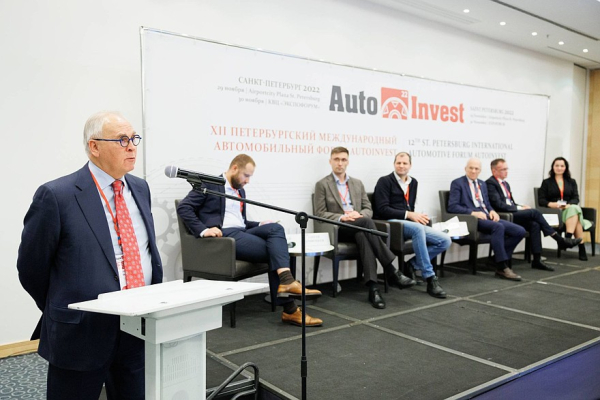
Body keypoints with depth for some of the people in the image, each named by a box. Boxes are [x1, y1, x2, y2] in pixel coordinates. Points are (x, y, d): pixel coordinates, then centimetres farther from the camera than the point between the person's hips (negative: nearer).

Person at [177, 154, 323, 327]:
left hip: (241, 232, 7)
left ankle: (286, 281, -36)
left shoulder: (241, 191, 25)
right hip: (224, 235, -7)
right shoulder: (210, 184, 1)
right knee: (274, 250, -20)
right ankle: (289, 308, -18)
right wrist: (203, 230, -21)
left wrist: (259, 225, 9)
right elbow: (183, 207, -7)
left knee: (275, 228, -23)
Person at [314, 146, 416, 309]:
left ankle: (372, 287, -43)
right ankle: (390, 271, -35)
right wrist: (341, 217, -19)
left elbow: (368, 209, 15)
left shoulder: (358, 183, 20)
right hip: (336, 230, -4)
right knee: (366, 222, -35)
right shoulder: (322, 185, 6)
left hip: (358, 228, 4)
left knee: (362, 235, -36)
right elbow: (320, 213, -2)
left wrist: (359, 214, -10)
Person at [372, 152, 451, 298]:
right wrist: (408, 215, -17)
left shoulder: (413, 182, 19)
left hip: (410, 224, 7)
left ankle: (412, 264, -3)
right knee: (417, 228, -38)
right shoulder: (385, 181, -1)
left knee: (445, 241, -11)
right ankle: (430, 279, -32)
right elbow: (382, 209, -12)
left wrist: (417, 216, 0)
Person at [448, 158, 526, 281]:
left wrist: (492, 211, 3)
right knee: (498, 227, -35)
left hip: (487, 217, 8)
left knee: (520, 231, -11)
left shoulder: (482, 184, 25)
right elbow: (452, 206, -8)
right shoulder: (457, 183, 2)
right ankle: (502, 267, -28)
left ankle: (498, 260, -4)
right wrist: (473, 213, -19)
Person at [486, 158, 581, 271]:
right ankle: (560, 240, -12)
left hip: (512, 214, 8)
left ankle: (537, 260, -19)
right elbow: (498, 205, -17)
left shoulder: (505, 183, 22)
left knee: (534, 224, -19)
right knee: (534, 212, -21)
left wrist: (521, 206, 1)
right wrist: (519, 208, -13)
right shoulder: (490, 183, -8)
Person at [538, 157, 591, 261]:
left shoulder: (571, 182, 22)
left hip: (569, 209, 2)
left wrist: (568, 205, -16)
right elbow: (541, 200, 4)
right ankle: (581, 248, -43)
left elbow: (576, 198, 8)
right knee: (576, 218, -33)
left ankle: (568, 237, -48)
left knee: (574, 209, -37)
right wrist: (551, 204, -19)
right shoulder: (546, 182, 15)